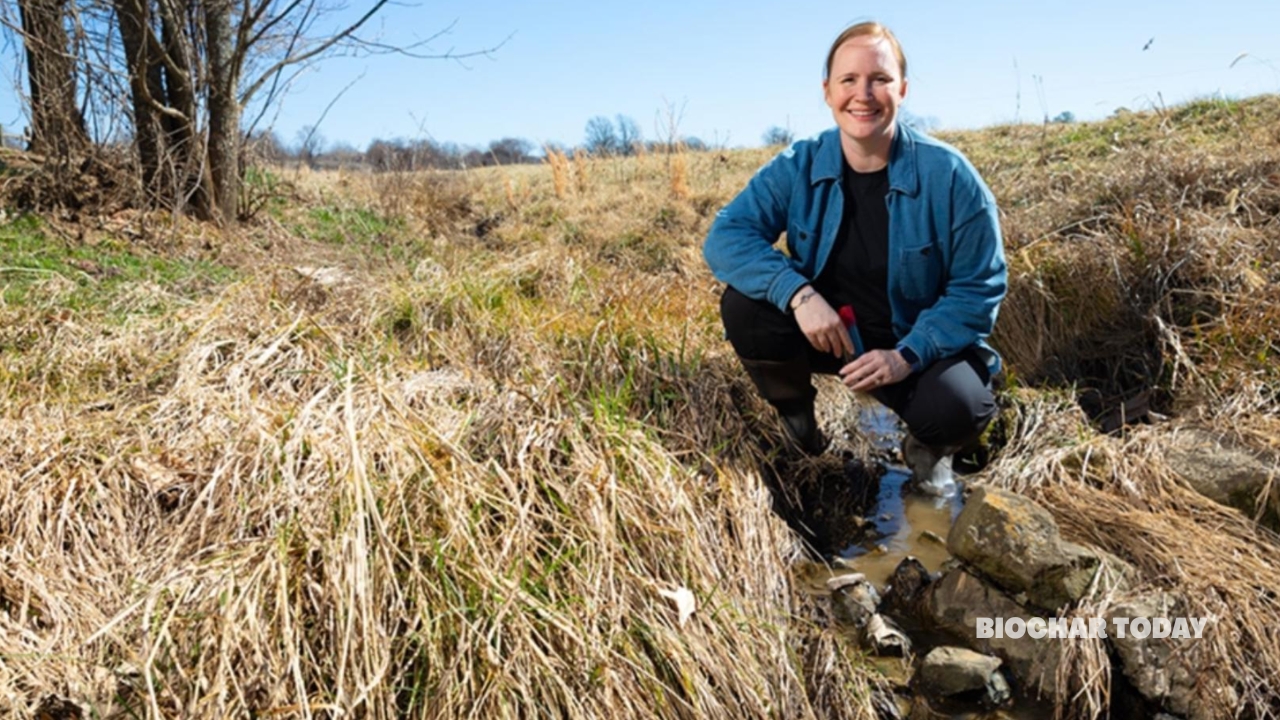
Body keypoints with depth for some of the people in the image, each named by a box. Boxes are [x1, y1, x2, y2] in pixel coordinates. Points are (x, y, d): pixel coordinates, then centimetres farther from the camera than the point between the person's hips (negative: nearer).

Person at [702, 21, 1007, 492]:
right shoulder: (798, 168, -11)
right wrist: (798, 293, -36)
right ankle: (794, 412, 6)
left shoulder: (948, 175, -16)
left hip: (919, 342, -2)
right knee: (744, 304, -24)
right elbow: (725, 238, -19)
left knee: (955, 410, -33)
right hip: (826, 330, 3)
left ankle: (928, 445, 8)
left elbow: (978, 289, -13)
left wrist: (908, 355, -27)